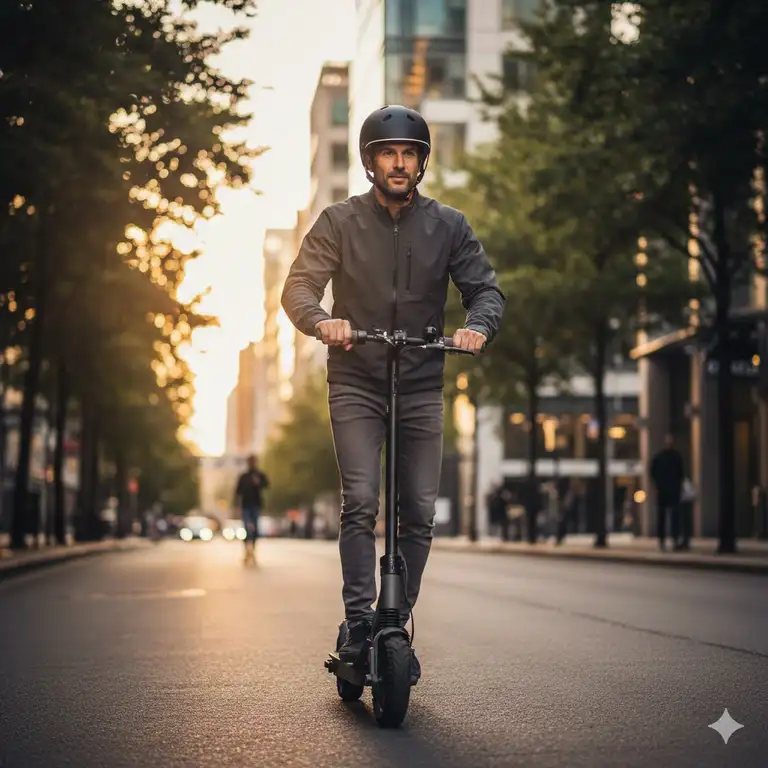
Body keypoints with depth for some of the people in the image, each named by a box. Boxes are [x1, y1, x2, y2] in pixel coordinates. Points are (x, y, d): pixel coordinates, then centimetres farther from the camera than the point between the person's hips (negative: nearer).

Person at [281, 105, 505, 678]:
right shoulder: (340, 222, -1)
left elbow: (486, 287, 1)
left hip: (421, 388, 2)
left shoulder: (448, 225, 3)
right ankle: (359, 623, -8)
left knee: (420, 513, 0)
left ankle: (398, 625, 13)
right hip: (356, 384, -2)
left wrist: (478, 325, -23)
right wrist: (321, 321, -30)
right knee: (360, 501, -16)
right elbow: (299, 286, -7)